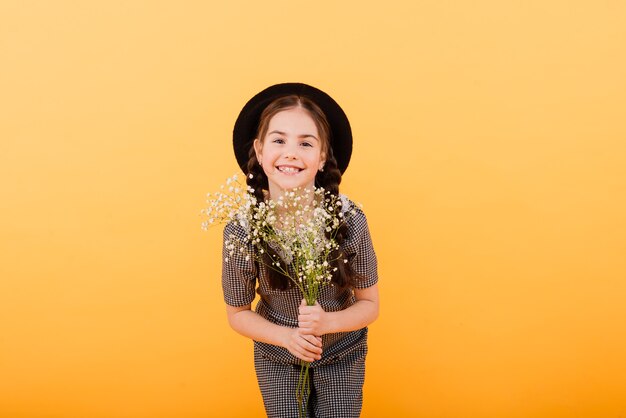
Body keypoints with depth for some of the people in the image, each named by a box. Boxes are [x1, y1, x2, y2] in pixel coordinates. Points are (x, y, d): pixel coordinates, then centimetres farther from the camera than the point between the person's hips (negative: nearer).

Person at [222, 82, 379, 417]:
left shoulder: (350, 220, -24)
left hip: (342, 358, 0)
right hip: (276, 360, 0)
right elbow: (238, 314, -7)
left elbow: (369, 305, -10)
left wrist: (326, 322, -30)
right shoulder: (241, 230, -23)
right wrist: (287, 336, -25)